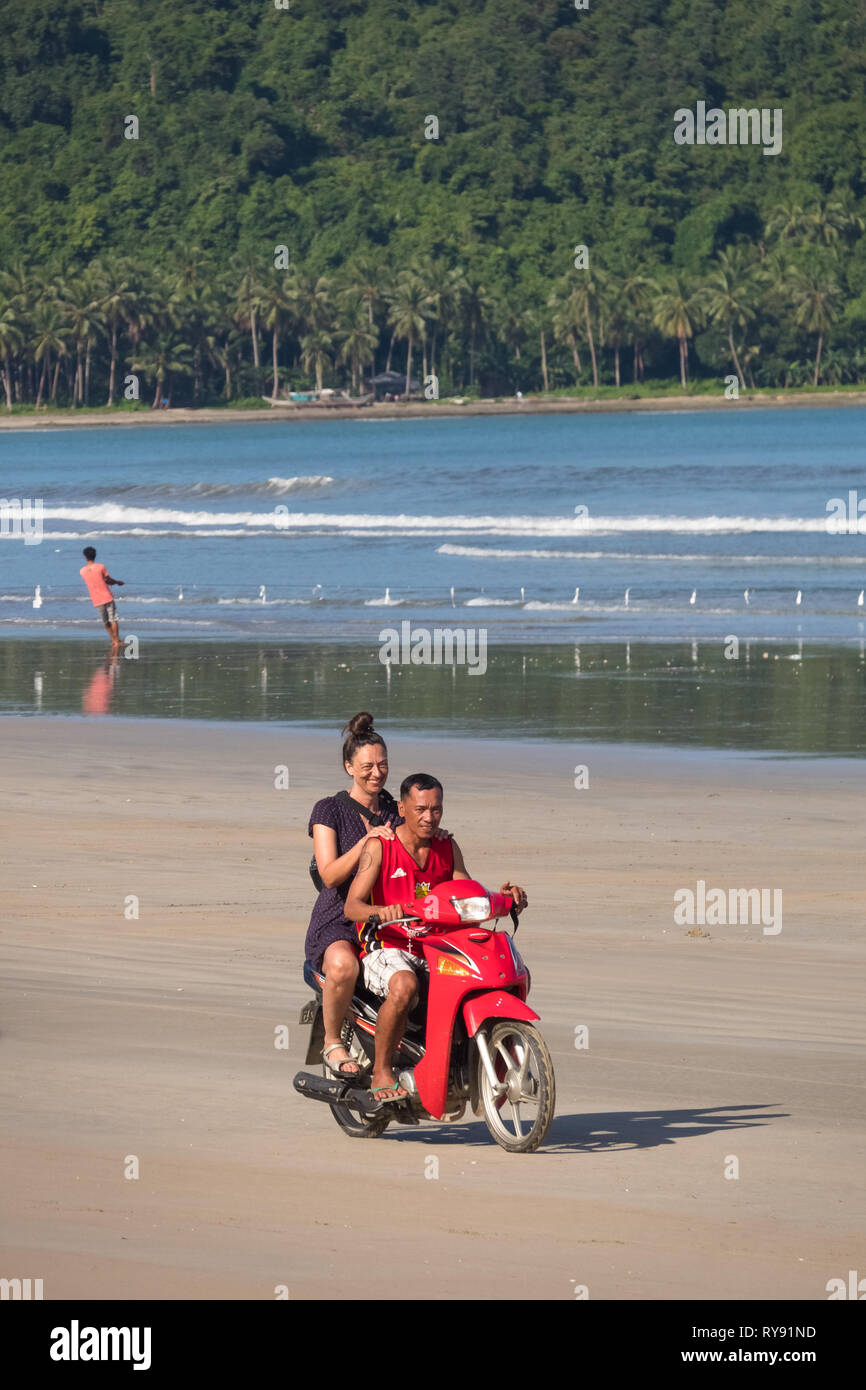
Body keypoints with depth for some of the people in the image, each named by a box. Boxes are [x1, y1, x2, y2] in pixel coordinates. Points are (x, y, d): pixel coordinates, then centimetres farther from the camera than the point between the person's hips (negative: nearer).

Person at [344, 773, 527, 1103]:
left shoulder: (447, 848, 12)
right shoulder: (379, 847, -4)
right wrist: (382, 911, -35)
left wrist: (501, 896, -9)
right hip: (386, 949, -5)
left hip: (436, 949, 5)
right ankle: (381, 1073, -25)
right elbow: (351, 905, -13)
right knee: (404, 986, -41)